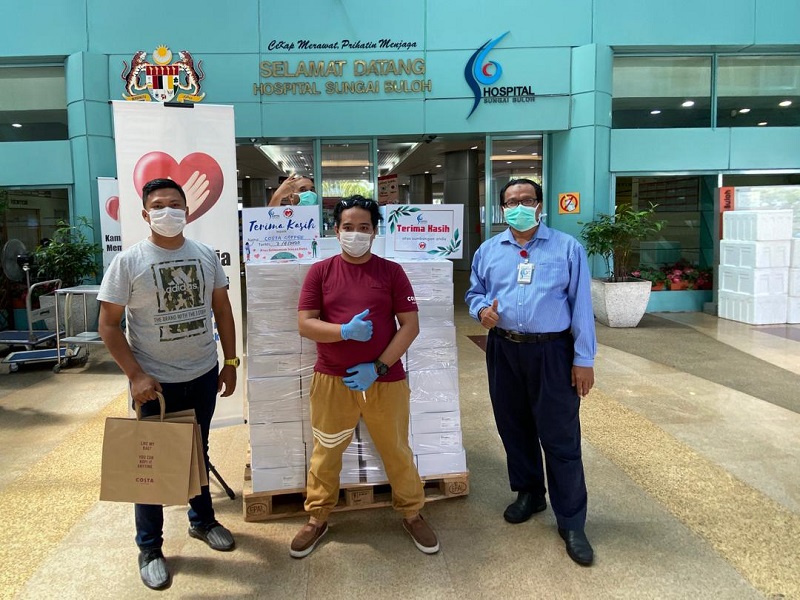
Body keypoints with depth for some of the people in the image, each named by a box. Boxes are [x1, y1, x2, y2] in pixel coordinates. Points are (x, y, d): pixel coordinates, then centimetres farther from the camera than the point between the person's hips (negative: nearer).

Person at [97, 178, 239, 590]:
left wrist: (230, 362, 5)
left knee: (197, 453, 20)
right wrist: (135, 375, -17)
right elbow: (108, 325, -10)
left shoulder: (205, 255, 0)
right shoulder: (128, 261, -11)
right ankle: (149, 548, 26)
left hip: (203, 375, 3)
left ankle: (202, 520, 41)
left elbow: (222, 309, 8)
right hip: (155, 381, -3)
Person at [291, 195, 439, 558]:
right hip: (332, 381, 1)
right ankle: (317, 519, 34)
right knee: (325, 453, 14)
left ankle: (412, 514, 34)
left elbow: (410, 325, -5)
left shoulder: (391, 272, -2)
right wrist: (345, 331, -21)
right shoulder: (320, 272, 0)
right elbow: (304, 324, -4)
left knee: (397, 452, 14)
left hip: (386, 381, 0)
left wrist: (378, 367, -13)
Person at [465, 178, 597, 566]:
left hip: (552, 352, -4)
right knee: (514, 427, 16)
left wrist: (584, 359, -7)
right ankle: (528, 493, 38)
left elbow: (581, 305, -3)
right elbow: (473, 292, 16)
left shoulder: (567, 248, -1)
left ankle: (571, 523, 12)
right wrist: (481, 309, -9)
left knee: (560, 436, -1)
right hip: (503, 350, 4)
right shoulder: (488, 250, 8)